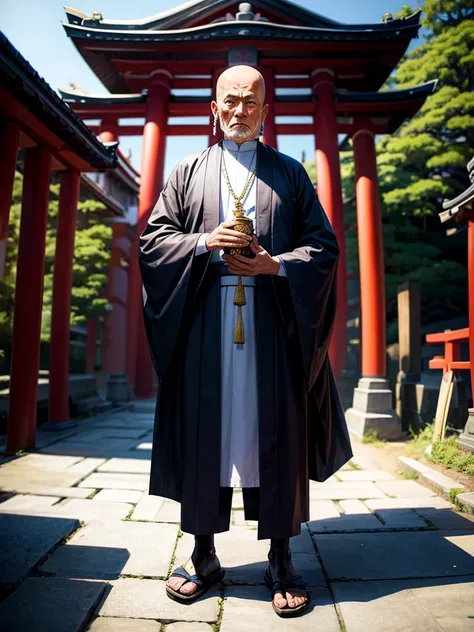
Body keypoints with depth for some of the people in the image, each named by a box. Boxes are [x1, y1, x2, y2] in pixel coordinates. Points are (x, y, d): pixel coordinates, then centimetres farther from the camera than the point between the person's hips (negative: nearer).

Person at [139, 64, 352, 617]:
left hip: (274, 327, 0)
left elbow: (324, 245, 8)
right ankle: (203, 555, 20)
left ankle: (280, 560, 18)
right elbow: (152, 238, 10)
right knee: (203, 431, 3)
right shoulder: (189, 171, 17)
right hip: (204, 327, 1)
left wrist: (275, 265, -9)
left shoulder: (290, 174, 16)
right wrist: (206, 242, -8)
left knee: (276, 434, 2)